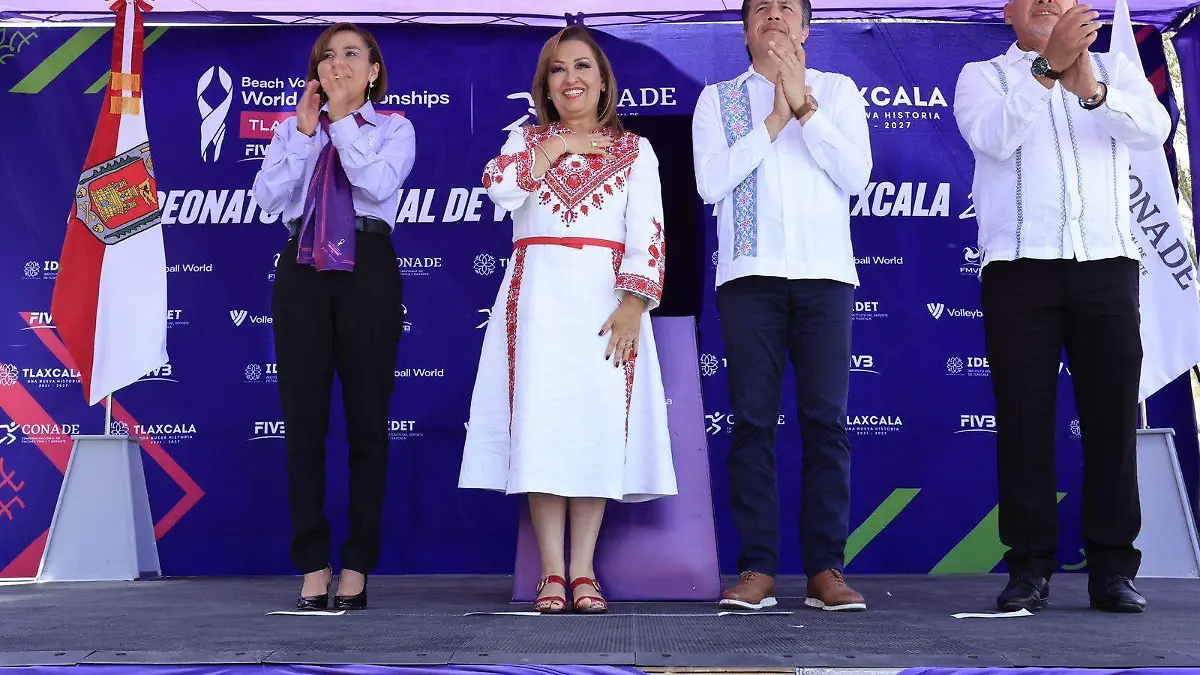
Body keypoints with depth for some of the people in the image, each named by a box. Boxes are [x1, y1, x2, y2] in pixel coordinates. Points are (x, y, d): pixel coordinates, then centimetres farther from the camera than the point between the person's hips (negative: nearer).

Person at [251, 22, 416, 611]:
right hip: (302, 273, 2)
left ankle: (357, 568, 9)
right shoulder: (293, 128, 16)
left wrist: (343, 120, -8)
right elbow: (268, 197, 0)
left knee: (366, 420, 1)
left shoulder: (394, 128, 10)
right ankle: (312, 567, 7)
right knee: (303, 420, 0)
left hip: (367, 274, -2)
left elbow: (379, 184, -10)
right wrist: (305, 128, -4)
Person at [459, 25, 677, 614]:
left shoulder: (635, 151, 13)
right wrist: (555, 148, -2)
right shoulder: (525, 139, 18)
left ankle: (583, 571, -1)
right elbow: (499, 188, -5)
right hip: (537, 294, 1)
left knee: (598, 419, -6)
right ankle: (551, 572, -3)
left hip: (603, 296, 0)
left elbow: (647, 231, 0)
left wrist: (633, 303, -13)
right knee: (541, 419, -7)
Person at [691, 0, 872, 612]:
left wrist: (805, 105, -6)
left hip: (824, 270, 0)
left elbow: (856, 175, 1)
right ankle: (757, 569, 1)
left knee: (826, 420, -3)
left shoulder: (838, 90, 14)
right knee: (753, 420, -3)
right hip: (750, 272, 0)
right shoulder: (718, 98, 14)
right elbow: (710, 181, -1)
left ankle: (826, 569, 0)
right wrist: (775, 119, -4)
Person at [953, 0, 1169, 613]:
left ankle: (1112, 569, 7)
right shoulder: (984, 76, 10)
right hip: (1019, 267, -2)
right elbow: (992, 137, -13)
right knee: (1024, 417, -2)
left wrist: (1092, 91, -24)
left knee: (1113, 415, 1)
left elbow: (1154, 130, -5)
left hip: (1107, 264, 2)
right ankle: (1030, 568, 3)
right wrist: (1047, 68, -24)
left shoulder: (1115, 69, 16)